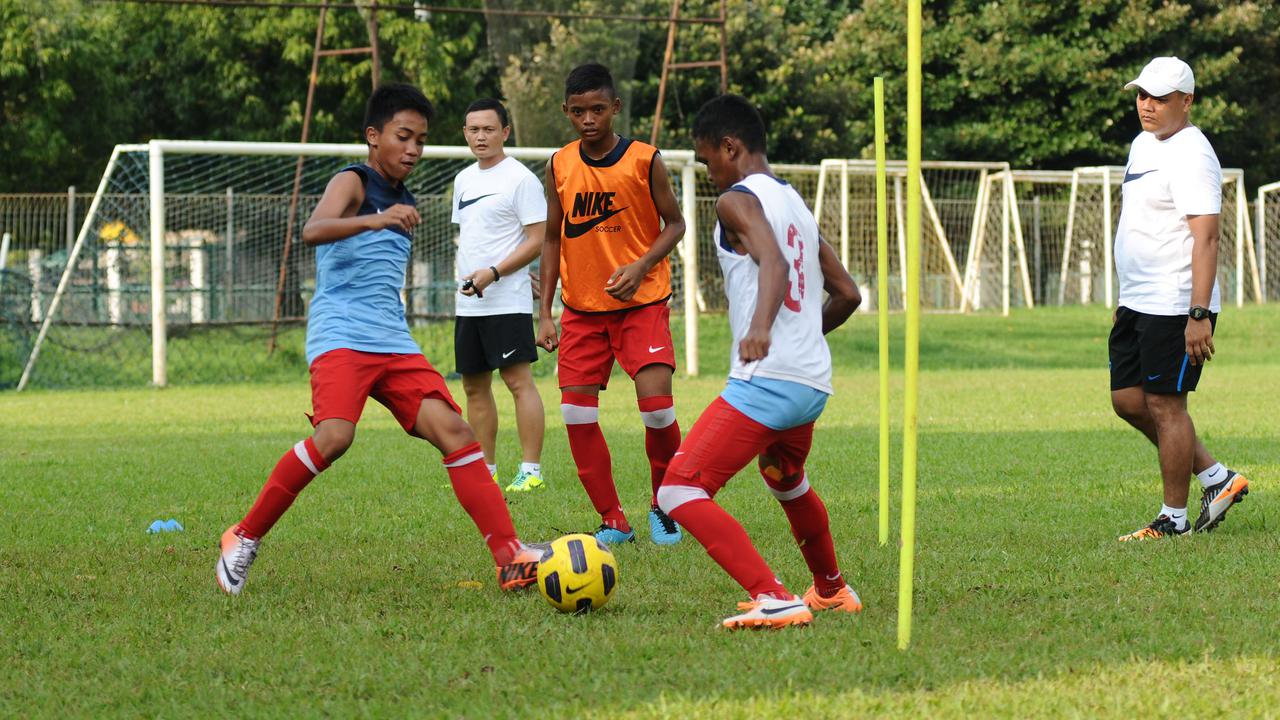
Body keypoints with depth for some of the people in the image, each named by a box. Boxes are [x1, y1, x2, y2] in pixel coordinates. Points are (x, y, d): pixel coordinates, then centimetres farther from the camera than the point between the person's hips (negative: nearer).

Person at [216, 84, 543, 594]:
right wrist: (374, 221, -40)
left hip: (394, 343, 7)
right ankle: (244, 539, -11)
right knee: (334, 436, -27)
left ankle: (511, 558, -13)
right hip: (340, 336, -7)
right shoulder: (353, 183, -3)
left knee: (454, 431, -8)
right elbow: (313, 231, -25)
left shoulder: (405, 204, 21)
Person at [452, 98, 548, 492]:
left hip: (507, 302, -8)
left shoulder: (520, 179, -8)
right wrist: (465, 276, 14)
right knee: (474, 386, 9)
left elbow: (538, 240, -12)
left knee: (519, 380, -11)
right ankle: (485, 471, 14)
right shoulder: (464, 179, 16)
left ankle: (531, 470, -12)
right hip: (468, 304, 8)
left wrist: (494, 273, -20)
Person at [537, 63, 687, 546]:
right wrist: (545, 314, 5)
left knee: (656, 404, -15)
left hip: (642, 303, -3)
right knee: (576, 415, -4)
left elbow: (674, 224, 0)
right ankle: (613, 521, 9)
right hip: (582, 307, 3)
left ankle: (664, 506, 10)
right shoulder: (560, 166, 1)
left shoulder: (645, 160, -9)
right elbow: (553, 239, 10)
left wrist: (641, 267, -18)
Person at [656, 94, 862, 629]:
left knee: (680, 492, -12)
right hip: (814, 380, 9)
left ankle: (774, 600, -24)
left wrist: (761, 327, -42)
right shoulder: (797, 204, 19)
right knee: (787, 482, 36)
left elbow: (772, 260, -26)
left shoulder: (738, 199, -6)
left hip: (764, 381, -9)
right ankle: (832, 590, 53)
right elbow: (846, 294, 23)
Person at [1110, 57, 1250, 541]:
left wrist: (1198, 314, -28)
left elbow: (1205, 238, -22)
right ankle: (1218, 479, 20)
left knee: (1164, 405, -5)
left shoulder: (1191, 155, -16)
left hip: (1176, 305, -10)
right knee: (1128, 400, 11)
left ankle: (1174, 519, 4)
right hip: (1136, 302, 10)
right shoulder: (1143, 145, 14)